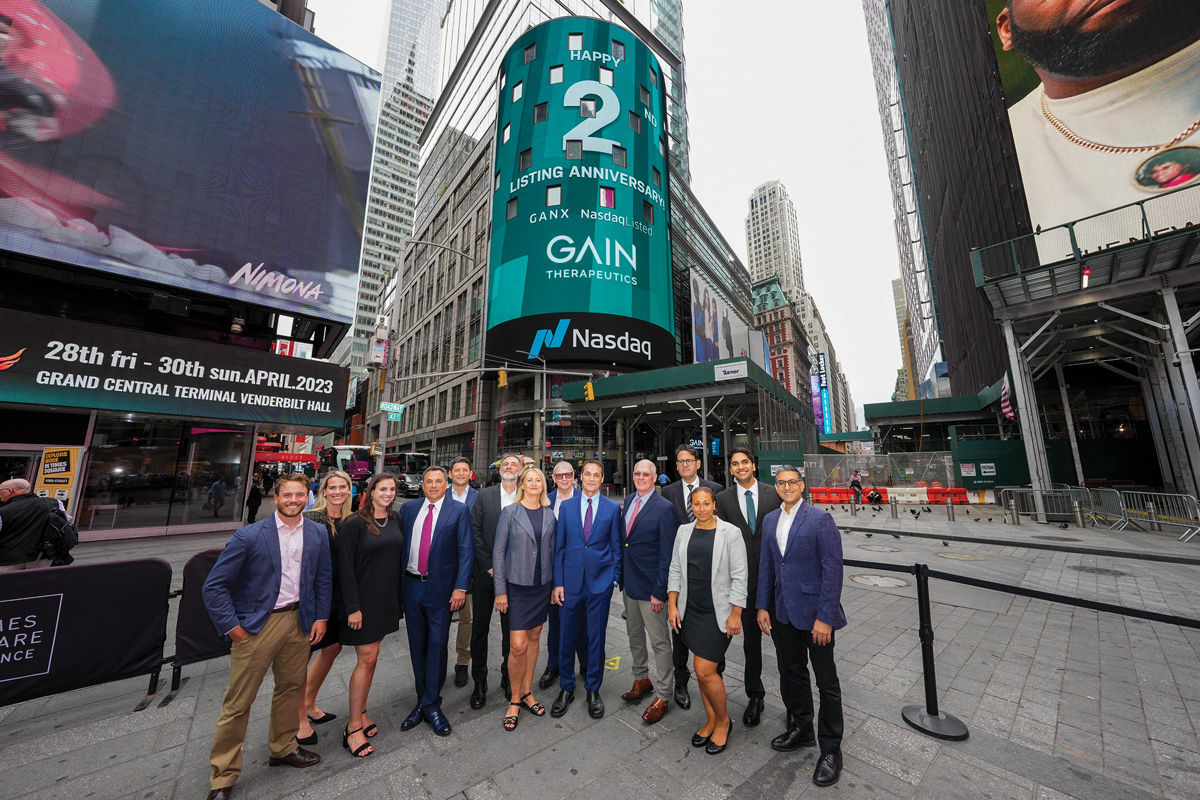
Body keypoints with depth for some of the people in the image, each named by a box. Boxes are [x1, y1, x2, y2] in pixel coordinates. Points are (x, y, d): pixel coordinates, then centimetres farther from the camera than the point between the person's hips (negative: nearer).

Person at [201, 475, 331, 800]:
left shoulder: (318, 534, -3)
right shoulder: (249, 535, -14)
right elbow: (214, 586, -8)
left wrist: (320, 617, 2)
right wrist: (232, 627, -11)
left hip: (299, 620, 4)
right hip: (257, 625, -4)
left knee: (290, 688, 19)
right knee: (238, 702, 7)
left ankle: (283, 748, 42)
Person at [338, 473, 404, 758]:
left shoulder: (395, 520, 4)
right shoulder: (355, 524, -13)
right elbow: (346, 567, -13)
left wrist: (399, 598, 9)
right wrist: (353, 607, -15)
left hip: (387, 598, 6)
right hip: (364, 599, -5)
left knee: (371, 657, 16)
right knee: (367, 659, 0)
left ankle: (360, 712, 32)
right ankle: (353, 726, 17)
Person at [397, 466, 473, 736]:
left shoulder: (458, 511, -7)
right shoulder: (408, 508, 4)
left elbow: (466, 550, -9)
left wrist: (461, 587, -14)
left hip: (441, 588, -3)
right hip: (411, 585, 4)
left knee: (437, 646, 5)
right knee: (417, 646, 16)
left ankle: (431, 705, 24)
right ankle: (423, 701, 34)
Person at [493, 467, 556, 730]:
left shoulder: (549, 514, 2)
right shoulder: (510, 512, -9)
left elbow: (552, 550, 8)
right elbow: (498, 552, -7)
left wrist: (555, 584, 6)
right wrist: (500, 590, -8)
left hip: (542, 585, 4)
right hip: (517, 585, -3)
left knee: (534, 637, 15)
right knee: (518, 645, -2)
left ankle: (527, 692, 34)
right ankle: (515, 699, 23)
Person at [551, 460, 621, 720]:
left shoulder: (612, 508, -1)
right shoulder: (566, 506, 2)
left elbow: (616, 547, 3)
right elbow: (559, 547, 3)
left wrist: (615, 579, -2)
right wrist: (558, 582, -1)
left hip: (600, 582, -1)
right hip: (571, 581, 1)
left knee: (596, 638, 12)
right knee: (566, 637, 12)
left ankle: (593, 690, 33)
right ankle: (566, 688, 34)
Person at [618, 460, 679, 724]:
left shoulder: (665, 508, -18)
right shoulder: (628, 501, 4)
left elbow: (666, 554, -17)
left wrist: (659, 591, -17)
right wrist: (622, 575, 11)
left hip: (650, 584, -7)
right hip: (629, 582, 7)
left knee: (659, 641, 8)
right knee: (634, 635, 23)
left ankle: (663, 695, 28)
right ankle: (641, 680, 44)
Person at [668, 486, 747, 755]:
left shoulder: (731, 533, -11)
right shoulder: (684, 531, 2)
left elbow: (740, 576, -9)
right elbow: (675, 570, 6)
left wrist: (736, 614, -10)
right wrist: (672, 605, 3)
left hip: (718, 612, -4)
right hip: (690, 610, 5)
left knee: (705, 670, -4)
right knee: (702, 667, 16)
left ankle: (723, 720, 23)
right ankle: (711, 721, 36)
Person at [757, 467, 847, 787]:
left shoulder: (820, 519, -14)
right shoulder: (770, 520, 4)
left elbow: (832, 570, -15)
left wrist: (825, 617, -16)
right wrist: (763, 607, 7)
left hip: (814, 613, -5)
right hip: (783, 612, 6)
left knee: (826, 683, 10)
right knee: (791, 673, 20)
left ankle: (830, 750, 30)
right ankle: (801, 728, 41)